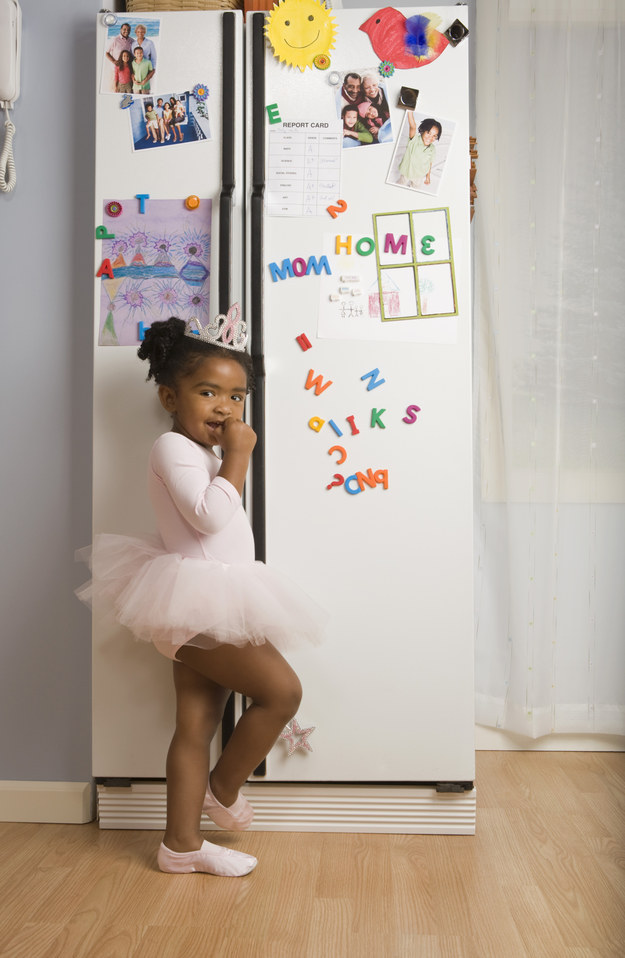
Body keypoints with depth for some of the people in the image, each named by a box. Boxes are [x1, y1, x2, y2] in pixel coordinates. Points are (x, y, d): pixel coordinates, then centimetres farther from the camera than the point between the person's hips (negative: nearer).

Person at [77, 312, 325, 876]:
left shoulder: (204, 456, 19)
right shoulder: (173, 448, -12)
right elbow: (207, 515, -25)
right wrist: (237, 456, -19)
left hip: (205, 611, 10)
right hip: (199, 607, -10)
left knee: (197, 724, 12)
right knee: (282, 690, -7)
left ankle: (182, 843, 22)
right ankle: (224, 788, 13)